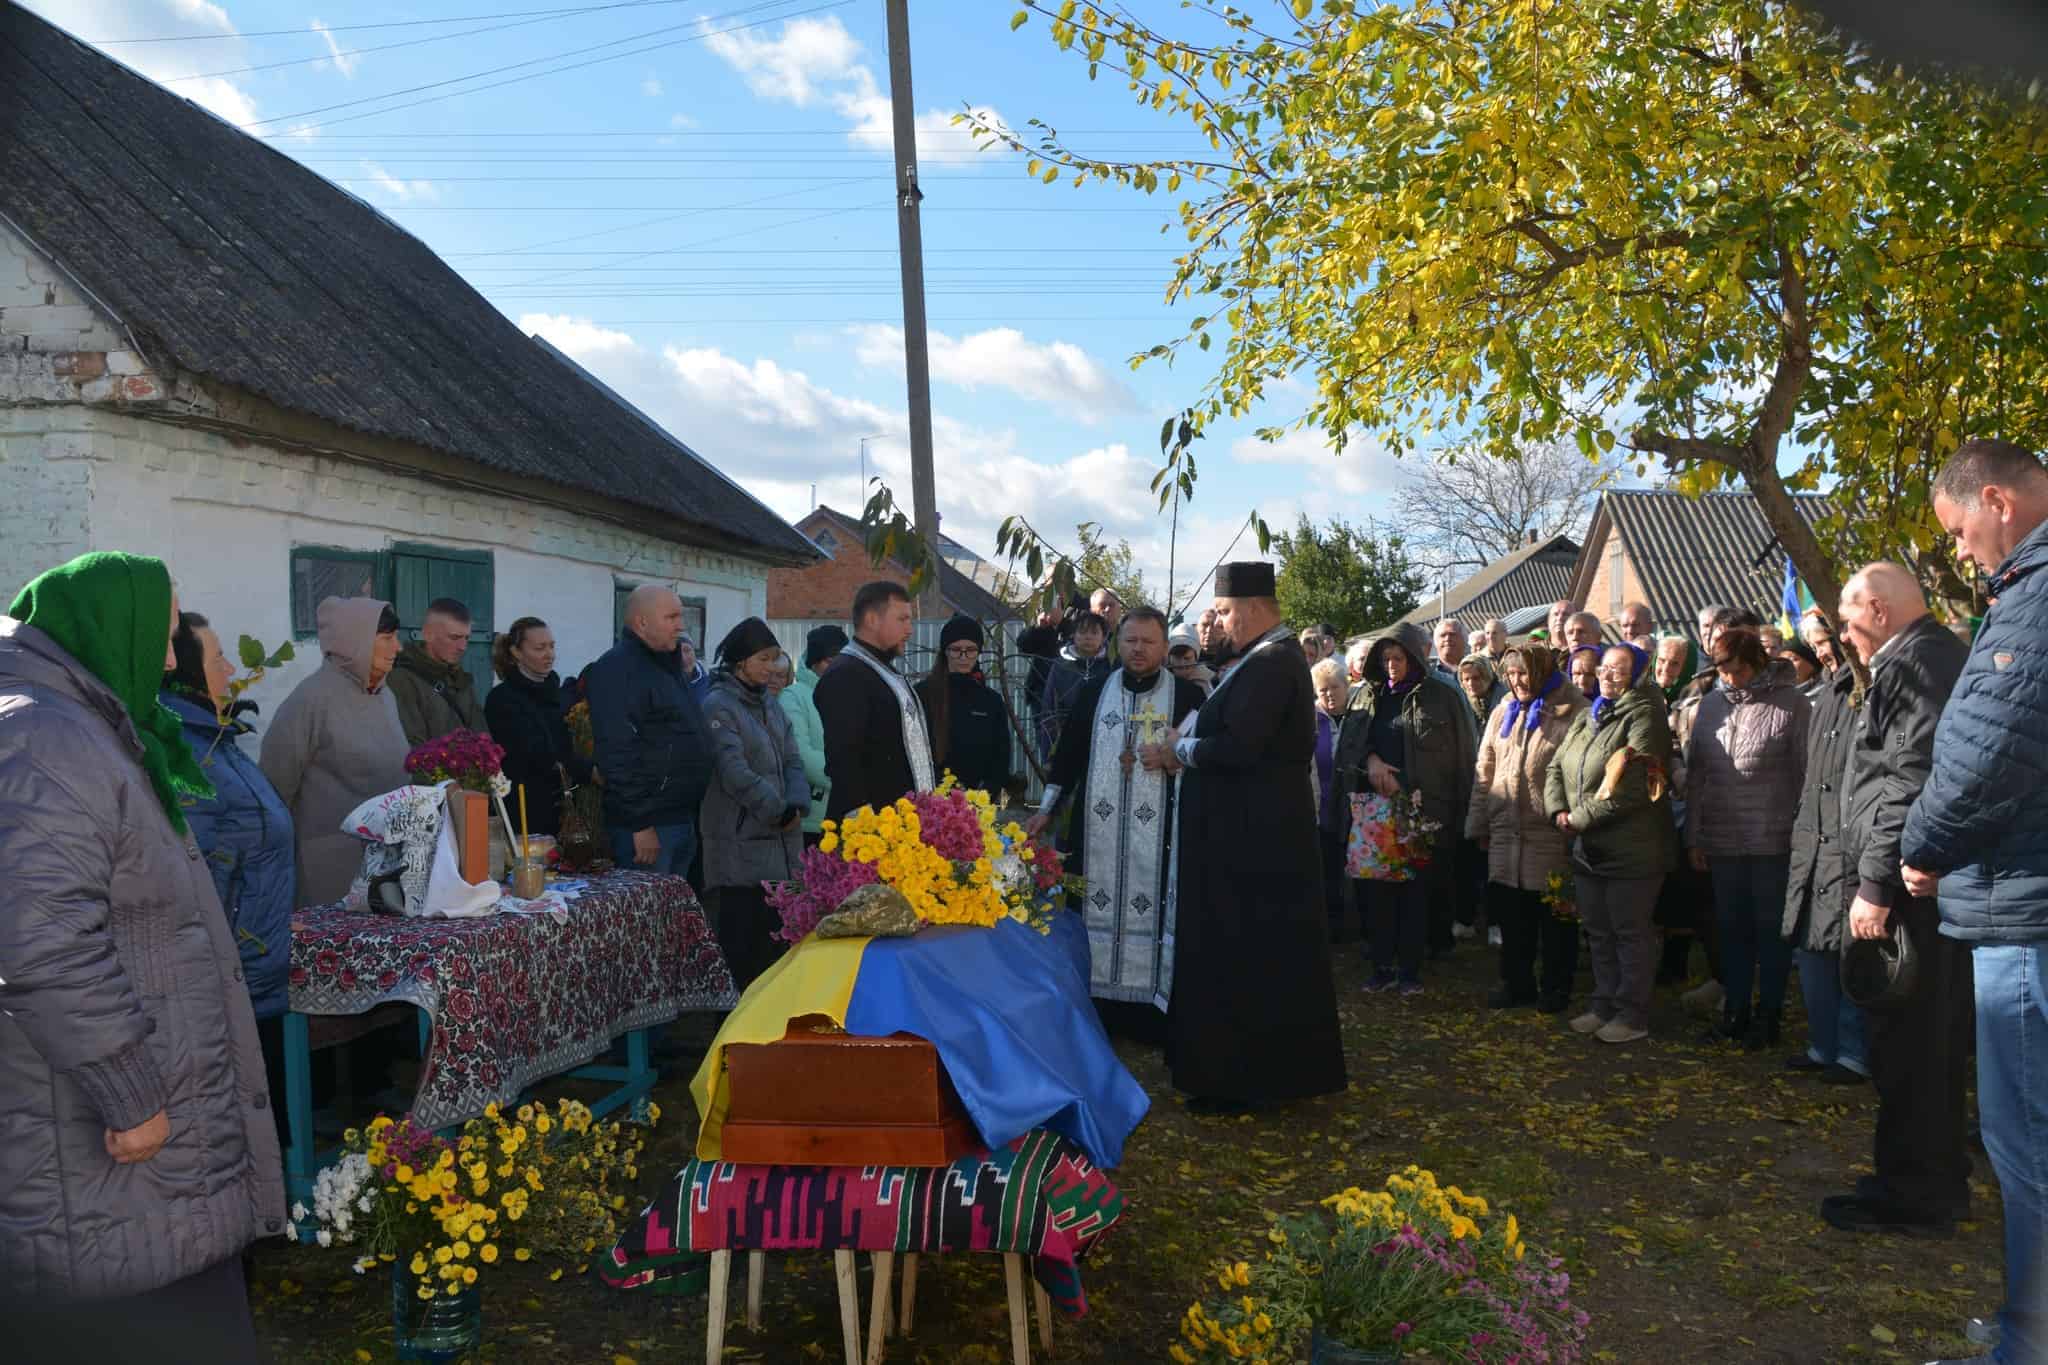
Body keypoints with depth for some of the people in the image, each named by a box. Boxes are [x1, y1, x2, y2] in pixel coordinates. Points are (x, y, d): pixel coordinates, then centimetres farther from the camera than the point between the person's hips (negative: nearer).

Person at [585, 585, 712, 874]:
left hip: (684, 821, 9)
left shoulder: (669, 666, 18)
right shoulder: (615, 670, -13)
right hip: (647, 828, -9)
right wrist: (640, 825, -23)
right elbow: (616, 753, -21)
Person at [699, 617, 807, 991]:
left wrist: (797, 804, -6)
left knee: (771, 934, 9)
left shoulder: (769, 703, 17)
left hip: (779, 839, 7)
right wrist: (778, 811, -15)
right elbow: (734, 770, -16)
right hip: (740, 840, -7)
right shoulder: (719, 705, -7)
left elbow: (792, 759, 12)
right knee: (740, 938, -5)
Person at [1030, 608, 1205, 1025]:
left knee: (1152, 911, -1)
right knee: (1095, 909, 5)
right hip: (1096, 827, 3)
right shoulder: (1092, 692, 9)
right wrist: (1047, 810, 9)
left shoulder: (1188, 696, 1)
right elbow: (1068, 752, 11)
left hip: (1159, 831, -2)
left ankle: (1151, 1013, 8)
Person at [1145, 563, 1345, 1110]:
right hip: (1262, 829, 10)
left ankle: (1244, 1076, 9)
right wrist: (1183, 752, 6)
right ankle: (1279, 1064, 28)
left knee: (1242, 955, -1)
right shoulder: (1276, 656, 13)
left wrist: (1178, 749, -11)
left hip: (1253, 837, -10)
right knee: (1270, 953, 17)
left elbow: (1238, 747, -27)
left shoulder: (1267, 663, -19)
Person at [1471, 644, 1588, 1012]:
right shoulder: (1503, 715, 14)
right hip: (1506, 834, 5)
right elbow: (1485, 771, 16)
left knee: (1555, 918, 6)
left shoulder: (1575, 713, -5)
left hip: (1552, 835, -5)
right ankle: (1516, 983, 26)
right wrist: (1479, 823, 15)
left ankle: (1556, 987, 20)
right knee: (1511, 914, 12)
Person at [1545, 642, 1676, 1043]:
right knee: (1598, 931, 16)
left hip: (1631, 850, -8)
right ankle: (1604, 1005, 29)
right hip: (1588, 848, 8)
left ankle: (1632, 1014, 13)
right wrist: (1558, 810, -4)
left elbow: (1630, 787, -23)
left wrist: (1581, 817, -18)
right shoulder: (1587, 718, 14)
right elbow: (1557, 767, 13)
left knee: (1630, 932, 2)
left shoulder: (1644, 717, -13)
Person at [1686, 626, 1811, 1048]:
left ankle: (1768, 1015, 19)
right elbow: (1696, 774, 9)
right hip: (1722, 840, 5)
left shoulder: (1790, 704, -8)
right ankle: (1735, 1011, 25)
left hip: (1773, 840, -5)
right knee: (1733, 929, 14)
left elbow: (1805, 774, -8)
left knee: (1771, 930, 7)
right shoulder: (1711, 704, 6)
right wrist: (1693, 837, 8)